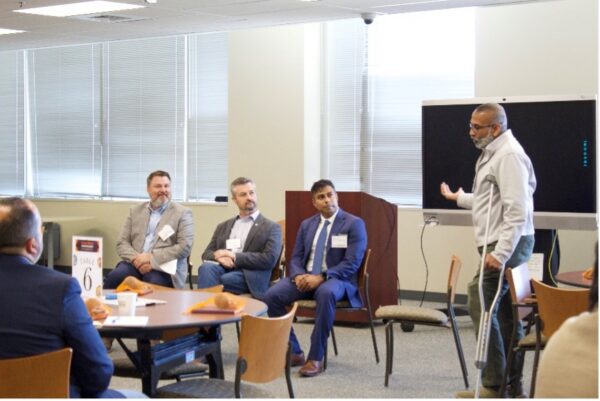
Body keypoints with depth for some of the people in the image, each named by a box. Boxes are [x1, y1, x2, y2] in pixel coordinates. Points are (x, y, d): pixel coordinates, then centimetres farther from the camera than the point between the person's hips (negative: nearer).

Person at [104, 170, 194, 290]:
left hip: (165, 267, -3)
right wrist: (136, 259, -9)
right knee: (113, 278, -29)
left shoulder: (182, 213, 6)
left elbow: (185, 247, -5)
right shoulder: (135, 211, 18)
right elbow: (122, 243, 13)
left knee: (153, 284, -37)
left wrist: (152, 257, -13)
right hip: (135, 263, 3)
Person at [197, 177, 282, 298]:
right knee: (206, 267, -34)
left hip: (248, 276, -4)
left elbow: (269, 259, -5)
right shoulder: (223, 226, 26)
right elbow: (207, 254, 19)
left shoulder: (271, 227, 10)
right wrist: (219, 257, -7)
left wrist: (235, 256, -9)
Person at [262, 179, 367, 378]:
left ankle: (315, 358, -32)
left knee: (326, 294, -41)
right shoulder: (306, 224, 15)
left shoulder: (354, 224, -3)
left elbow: (351, 264, -12)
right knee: (271, 296, -22)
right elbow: (296, 258, 13)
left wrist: (321, 277, -23)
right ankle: (293, 352, -10)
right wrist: (298, 275, -12)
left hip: (336, 280, -5)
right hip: (305, 277, 5)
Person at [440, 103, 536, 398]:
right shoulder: (492, 153, 18)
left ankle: (493, 386, -6)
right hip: (499, 244, 11)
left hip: (508, 244, -11)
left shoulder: (509, 155, -15)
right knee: (505, 313, 12)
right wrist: (459, 198, 42)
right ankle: (512, 385, 18)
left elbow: (517, 211, -23)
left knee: (481, 305, -12)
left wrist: (500, 253, -26)